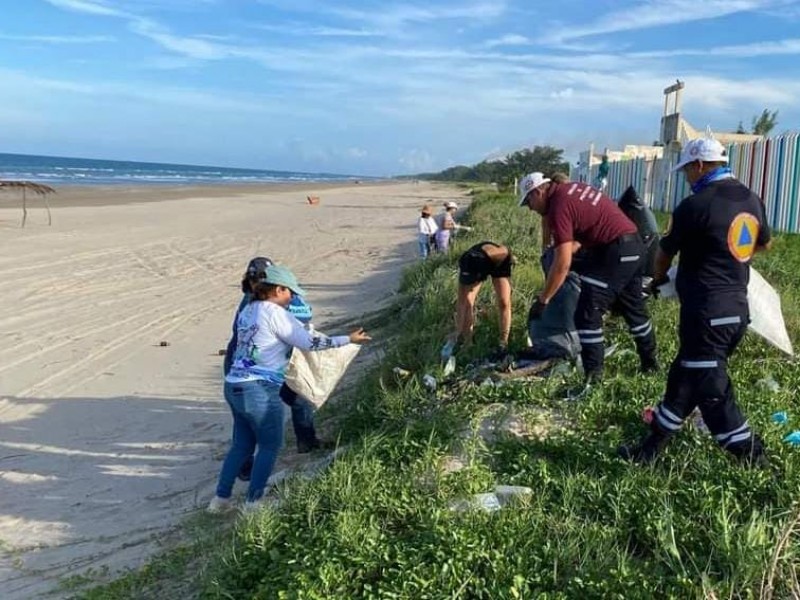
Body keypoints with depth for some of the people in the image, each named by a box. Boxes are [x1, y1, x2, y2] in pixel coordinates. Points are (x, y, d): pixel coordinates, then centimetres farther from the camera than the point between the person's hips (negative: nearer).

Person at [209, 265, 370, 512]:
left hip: (234, 386, 8)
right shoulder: (274, 313, -12)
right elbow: (309, 342, -12)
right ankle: (252, 502, 12)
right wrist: (349, 339, -4)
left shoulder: (247, 311, 13)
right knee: (270, 445, 7)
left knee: (242, 444, 19)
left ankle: (221, 498, 23)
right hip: (259, 390, -8)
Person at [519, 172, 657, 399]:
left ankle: (592, 378, -4)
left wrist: (542, 300, -11)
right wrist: (565, 249, 20)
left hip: (615, 252, -10)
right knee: (634, 308, 23)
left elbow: (562, 265, -18)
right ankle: (650, 363, 38)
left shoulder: (558, 207, -16)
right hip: (634, 246, 10)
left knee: (587, 314, -7)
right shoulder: (571, 189, 11)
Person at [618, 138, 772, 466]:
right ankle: (654, 444, 28)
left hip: (706, 313, -9)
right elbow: (763, 243, 26)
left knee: (712, 393, 1)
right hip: (738, 309, 9)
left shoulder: (694, 205, -16)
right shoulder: (751, 199, 7)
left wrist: (658, 279, 19)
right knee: (684, 377, 18)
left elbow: (665, 253, -1)